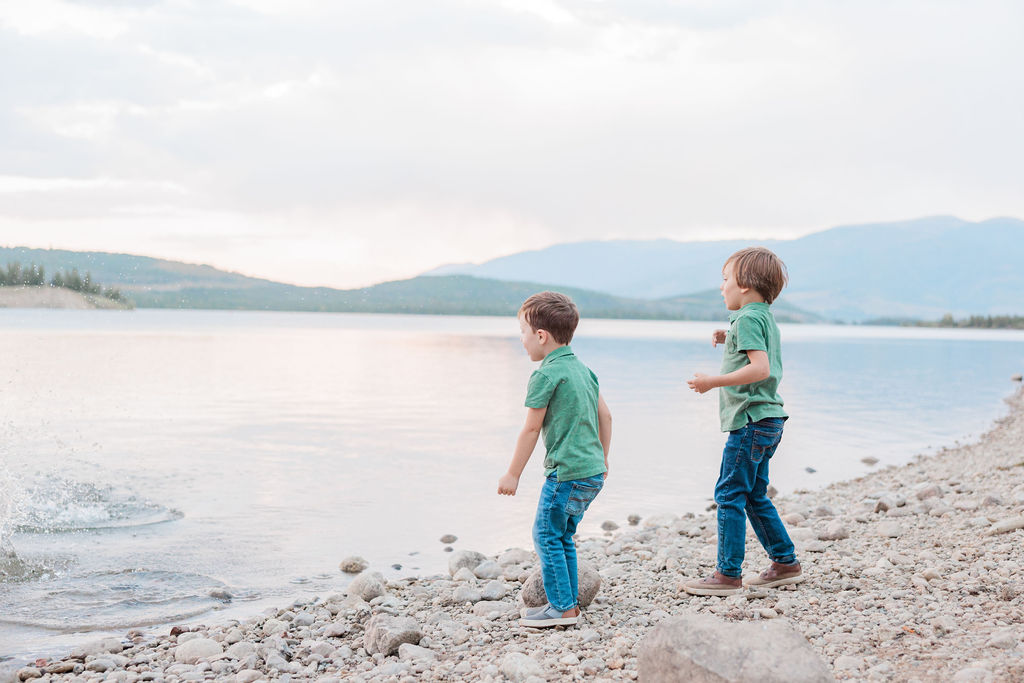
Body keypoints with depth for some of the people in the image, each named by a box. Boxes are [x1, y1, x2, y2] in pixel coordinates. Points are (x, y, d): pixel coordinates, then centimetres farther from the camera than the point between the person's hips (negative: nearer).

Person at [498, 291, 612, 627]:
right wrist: (602, 459, 28)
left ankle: (563, 608, 0)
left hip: (566, 471, -9)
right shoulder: (583, 369, 13)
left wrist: (513, 474, -3)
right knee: (563, 536, 17)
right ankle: (569, 602, 20)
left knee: (547, 536, 0)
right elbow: (605, 416, 18)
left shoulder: (546, 375, -12)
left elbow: (531, 429, -10)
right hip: (592, 470, 9)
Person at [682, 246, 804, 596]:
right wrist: (731, 340, 19)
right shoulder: (765, 316, 17)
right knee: (754, 496, 17)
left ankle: (728, 574, -4)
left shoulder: (748, 318, -13)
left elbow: (760, 368, -24)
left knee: (729, 494, -6)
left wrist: (714, 381, -22)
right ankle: (785, 563, 22)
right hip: (768, 420, 10)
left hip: (751, 420, -10)